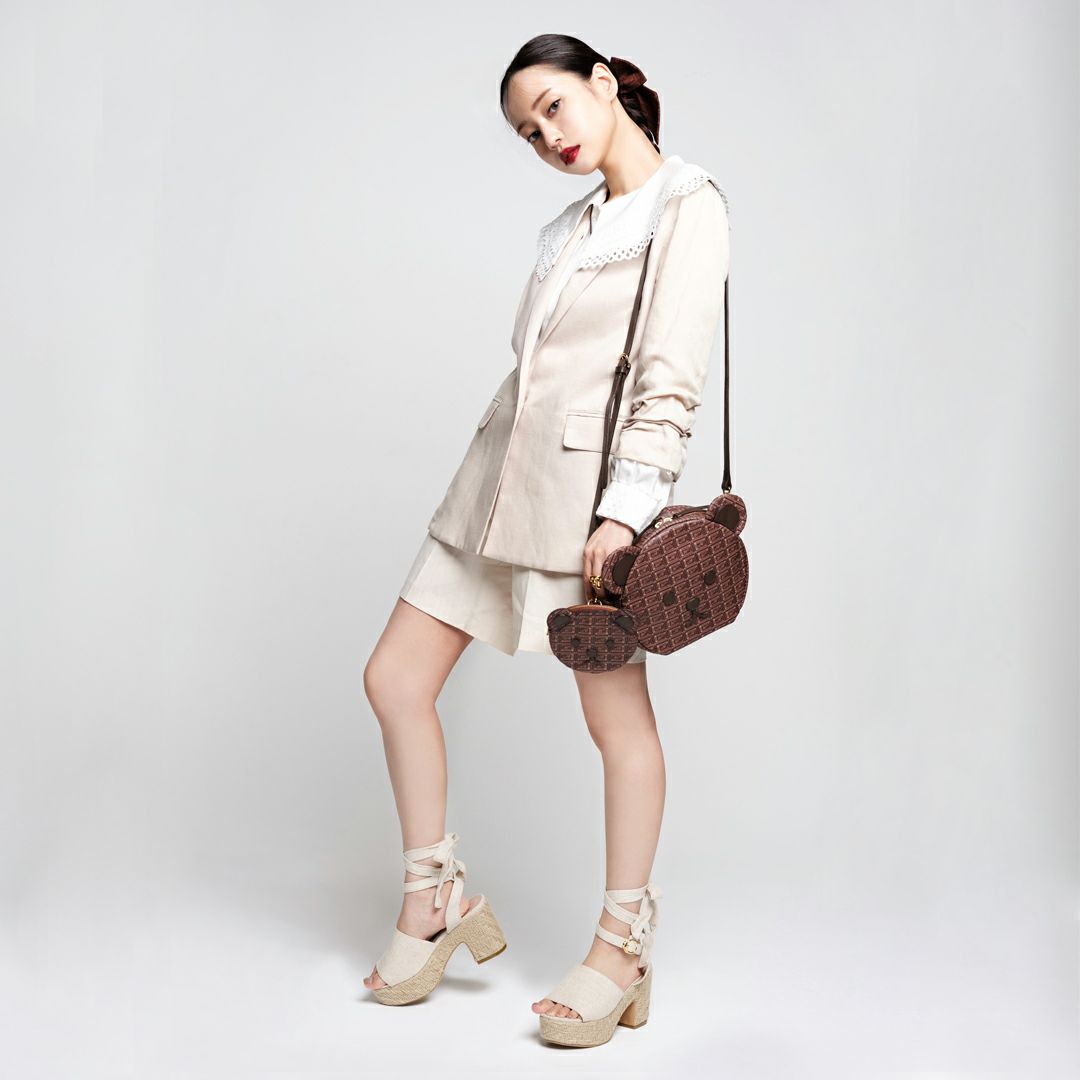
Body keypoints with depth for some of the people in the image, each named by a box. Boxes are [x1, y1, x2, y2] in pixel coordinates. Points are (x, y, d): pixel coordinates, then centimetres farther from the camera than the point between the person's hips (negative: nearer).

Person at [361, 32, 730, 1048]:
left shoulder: (686, 206, -4)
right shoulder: (571, 226, 20)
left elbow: (673, 377, -14)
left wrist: (626, 507, -20)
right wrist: (504, 478, 16)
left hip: (589, 484, -8)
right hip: (503, 472, 8)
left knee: (617, 715, 1)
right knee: (395, 677, 4)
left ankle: (622, 947, 16)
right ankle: (437, 900, 18)